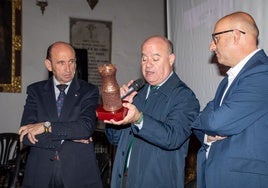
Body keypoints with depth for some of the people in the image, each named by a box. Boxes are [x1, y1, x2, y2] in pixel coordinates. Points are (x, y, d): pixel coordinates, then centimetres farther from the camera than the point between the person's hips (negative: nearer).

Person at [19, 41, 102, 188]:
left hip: (79, 172, -1)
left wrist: (46, 126, -16)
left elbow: (87, 127, -15)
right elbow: (26, 135, -6)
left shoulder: (89, 91, 0)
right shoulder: (35, 90, 3)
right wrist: (70, 137, -13)